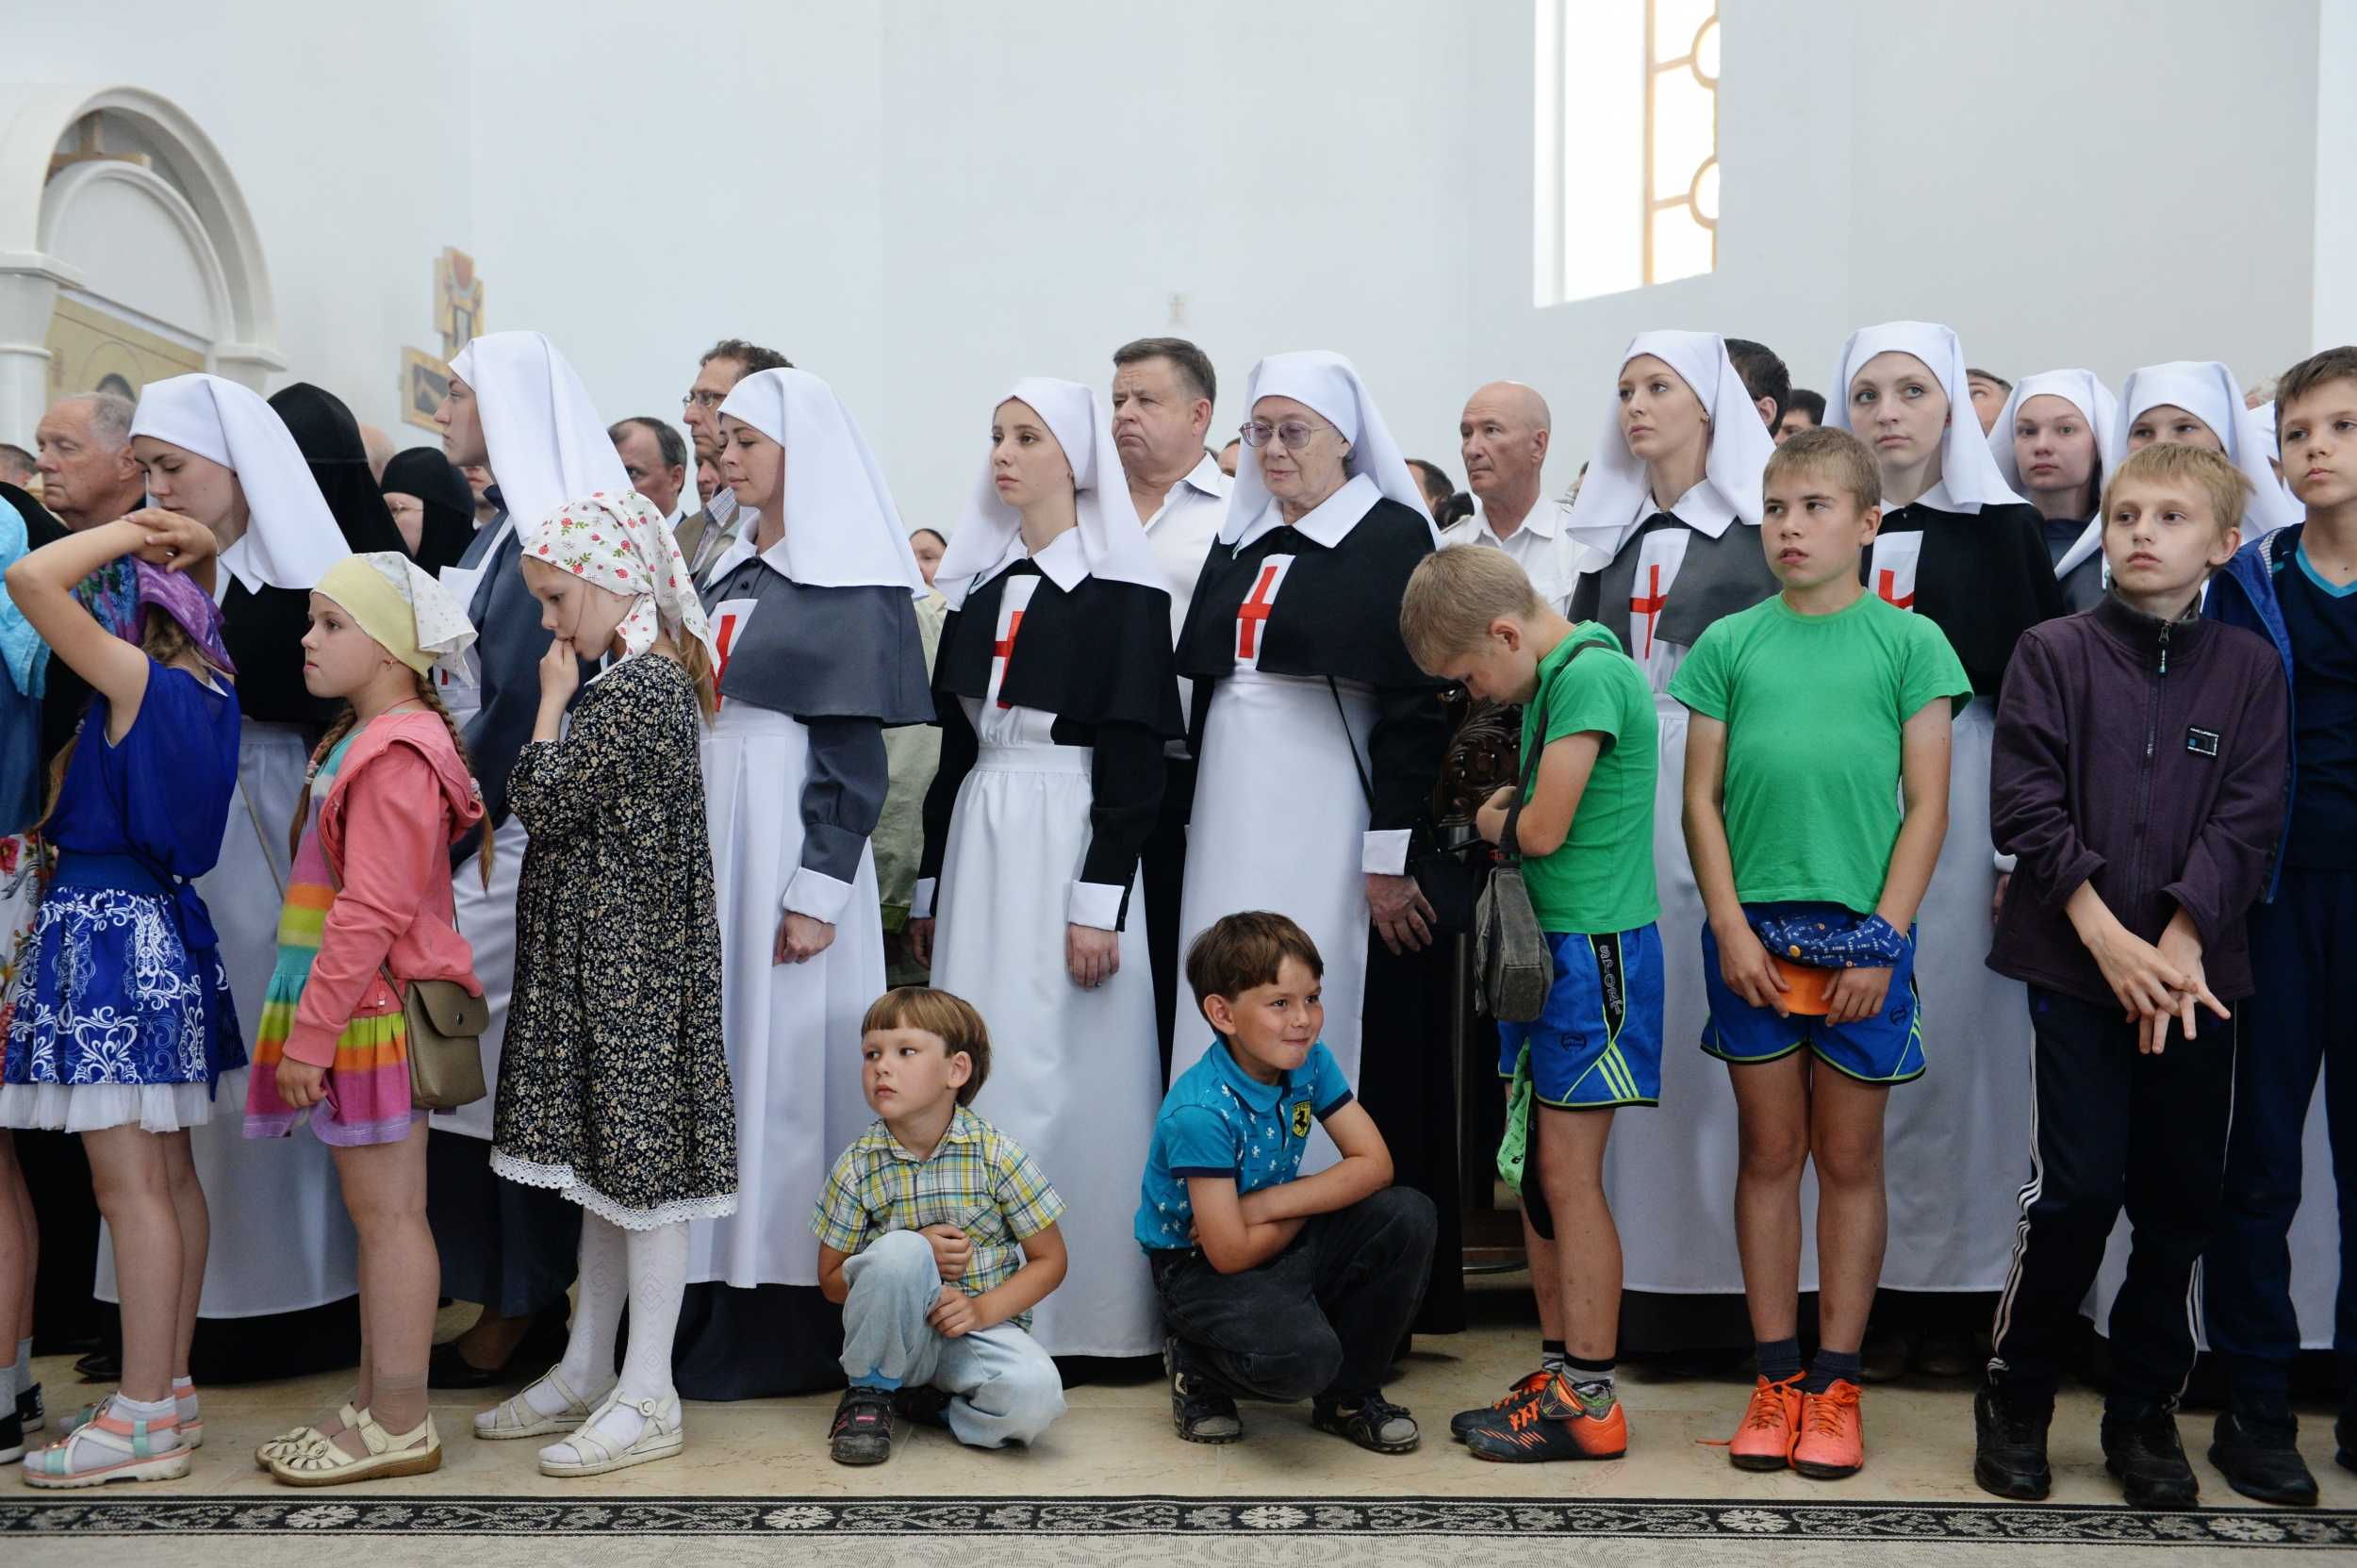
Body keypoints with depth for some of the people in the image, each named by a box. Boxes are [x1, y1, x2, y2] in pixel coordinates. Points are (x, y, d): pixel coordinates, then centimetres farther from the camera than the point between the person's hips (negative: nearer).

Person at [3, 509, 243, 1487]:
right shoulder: (210, 685, 10)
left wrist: (127, 535, -7)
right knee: (168, 1173, 11)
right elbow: (200, 613, 32)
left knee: (127, 1181, -6)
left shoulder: (136, 676, -12)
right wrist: (191, 555, 15)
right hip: (161, 920, 9)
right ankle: (170, 1388, 20)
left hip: (107, 921, -9)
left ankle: (143, 1418, -1)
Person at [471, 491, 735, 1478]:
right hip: (600, 954, 10)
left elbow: (543, 804, -16)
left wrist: (552, 700, -7)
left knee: (639, 1163, -2)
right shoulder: (644, 677, 14)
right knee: (606, 1160, 16)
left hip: (632, 958, -10)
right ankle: (586, 1374, 27)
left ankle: (648, 1397, 8)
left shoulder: (638, 684, -17)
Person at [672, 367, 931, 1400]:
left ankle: (786, 1323, 8)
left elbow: (854, 749, -12)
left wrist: (817, 890, -17)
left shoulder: (851, 586, -7)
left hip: (788, 830, -7)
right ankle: (713, 1299, 18)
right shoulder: (731, 571, 16)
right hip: (708, 826, 7)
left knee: (783, 1053, -3)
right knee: (711, 1046, 8)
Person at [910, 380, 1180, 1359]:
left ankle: (1077, 1313, 6)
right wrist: (929, 888, 14)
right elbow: (955, 742, 15)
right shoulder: (979, 584, 14)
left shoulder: (1121, 587, -5)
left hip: (1069, 839, -6)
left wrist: (1100, 903, -16)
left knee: (1058, 1074, -5)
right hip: (978, 843, 6)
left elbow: (1134, 758, -10)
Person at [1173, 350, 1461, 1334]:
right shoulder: (1238, 544, 16)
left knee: (1334, 1046, -4)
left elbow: (1415, 704, -11)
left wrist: (1391, 855, -15)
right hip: (1233, 828, 6)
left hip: (1331, 829, -6)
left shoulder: (1394, 537, -4)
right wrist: (1195, 830, 14)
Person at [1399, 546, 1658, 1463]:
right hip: (1547, 944, 9)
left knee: (1568, 1177, -3)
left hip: (1594, 947, -9)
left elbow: (1542, 831, -18)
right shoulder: (1554, 679, 14)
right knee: (1534, 1170, 12)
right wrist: (1511, 805, -2)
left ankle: (1589, 1404, 8)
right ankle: (1559, 1372, 23)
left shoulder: (1591, 673, -16)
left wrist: (1493, 821, 1)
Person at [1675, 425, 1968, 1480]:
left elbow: (1926, 807, 0)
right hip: (1752, 931, 1)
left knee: (1849, 1158, 7)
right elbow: (1702, 798, 5)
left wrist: (1881, 941, -7)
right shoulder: (1730, 644, 7)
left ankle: (1835, 1389, 17)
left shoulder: (1907, 642, 3)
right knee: (1768, 1153, 8)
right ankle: (1777, 1381, 18)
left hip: (1862, 933, -1)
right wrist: (1732, 927, -5)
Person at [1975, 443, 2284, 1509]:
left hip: (2196, 972, 3)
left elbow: (2248, 820, -1)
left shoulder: (2251, 669, 6)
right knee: (2077, 1188, -5)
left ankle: (2145, 1412, 24)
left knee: (2182, 1200, 7)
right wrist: (2107, 937, -13)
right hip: (2076, 967, -2)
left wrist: (2181, 942, -13)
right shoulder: (2054, 653, 1)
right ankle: (2014, 1400, 13)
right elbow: (2025, 804, -6)